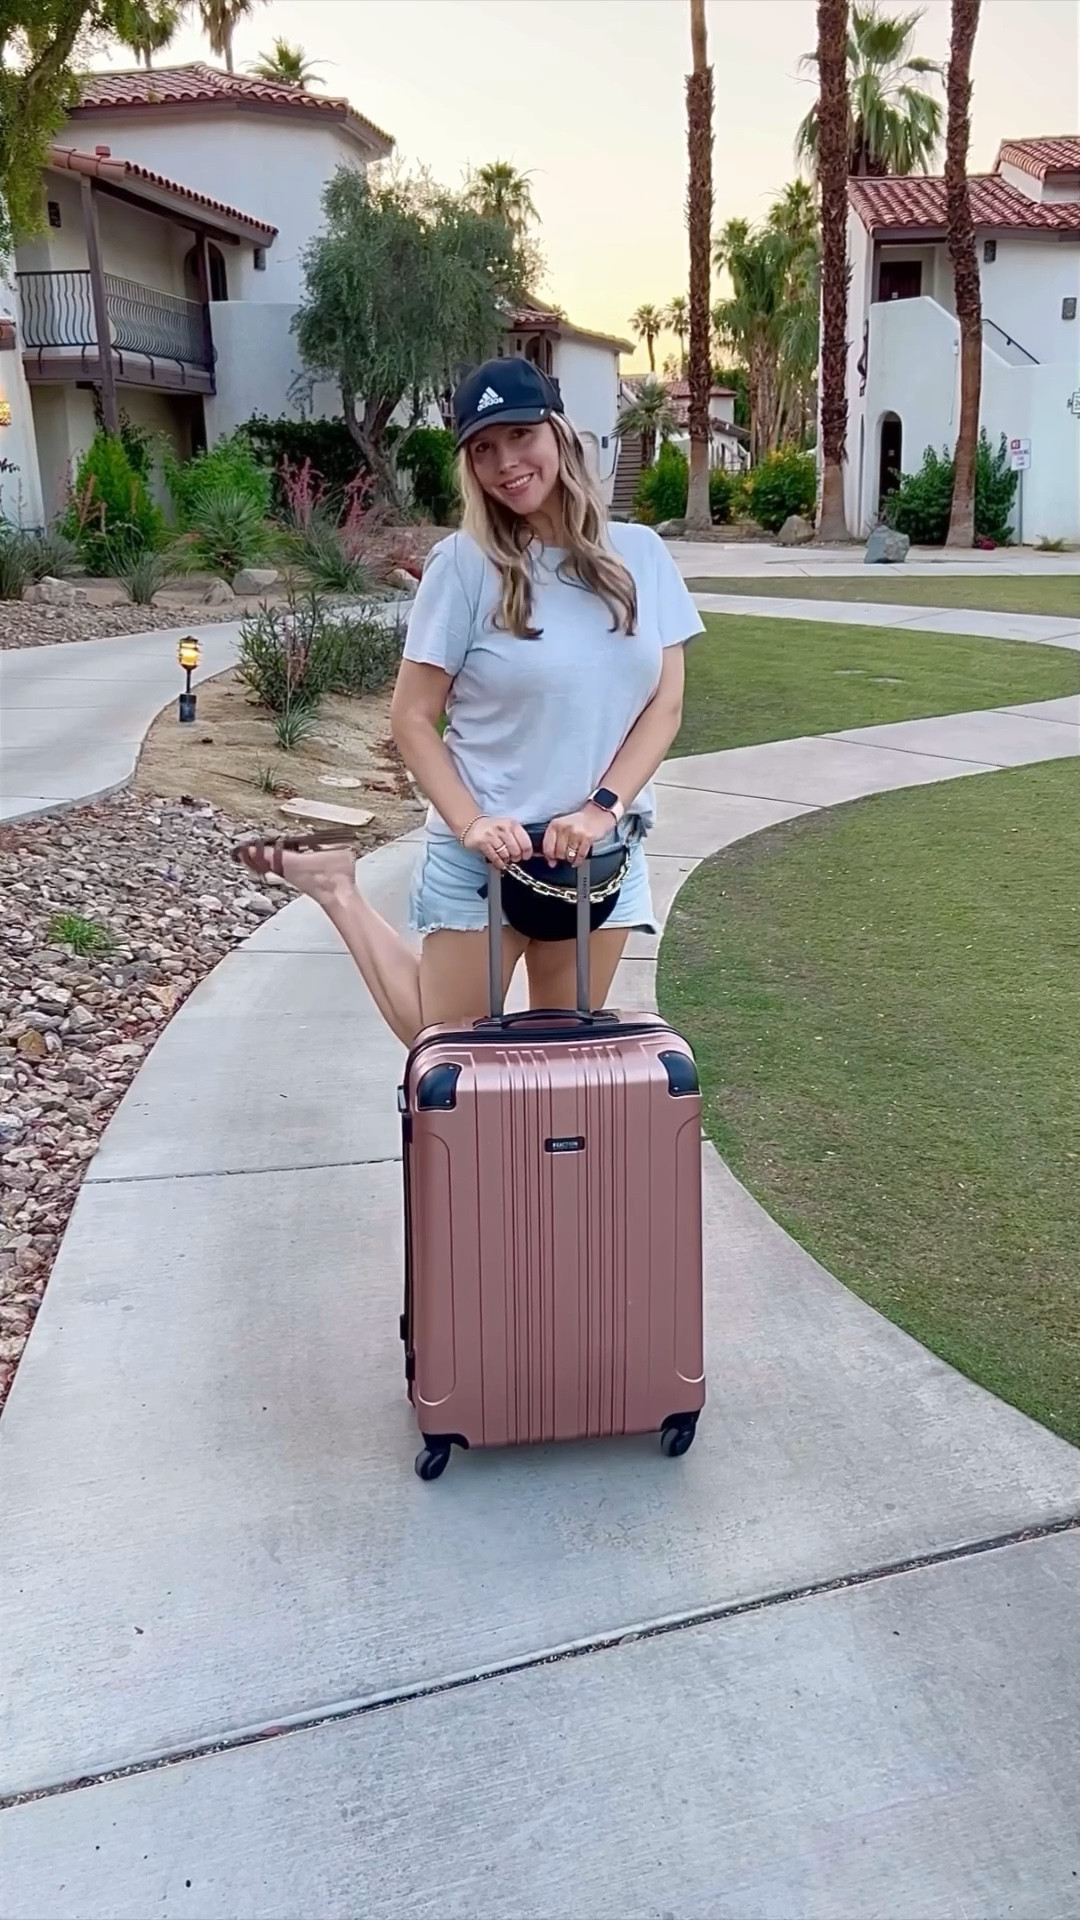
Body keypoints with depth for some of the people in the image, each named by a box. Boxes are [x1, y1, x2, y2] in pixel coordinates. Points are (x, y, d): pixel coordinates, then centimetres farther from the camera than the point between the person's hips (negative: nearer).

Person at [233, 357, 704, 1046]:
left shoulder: (639, 555, -1)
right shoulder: (465, 563, -10)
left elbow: (665, 705, 0)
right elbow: (412, 717, -7)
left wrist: (602, 808, -13)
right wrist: (470, 824, -19)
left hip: (601, 853, 3)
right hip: (484, 856, -3)